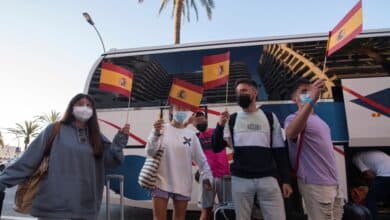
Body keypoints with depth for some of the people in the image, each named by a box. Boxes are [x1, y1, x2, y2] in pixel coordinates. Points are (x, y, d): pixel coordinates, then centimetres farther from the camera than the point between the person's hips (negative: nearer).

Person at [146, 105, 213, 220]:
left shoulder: (191, 134, 3)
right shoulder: (161, 129, -3)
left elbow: (201, 159, 6)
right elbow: (150, 152, -12)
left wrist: (207, 177, 0)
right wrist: (156, 133, -26)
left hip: (183, 185, 2)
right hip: (161, 182, -2)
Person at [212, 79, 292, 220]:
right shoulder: (232, 119, 6)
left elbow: (280, 151, 7)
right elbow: (216, 148, -1)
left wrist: (285, 180, 3)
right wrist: (220, 126, -16)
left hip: (267, 178, 0)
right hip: (240, 179, 1)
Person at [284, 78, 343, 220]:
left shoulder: (318, 119, 15)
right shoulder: (294, 118, -13)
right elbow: (290, 133, -39)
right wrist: (311, 100, -47)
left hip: (332, 183, 9)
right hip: (316, 184, -9)